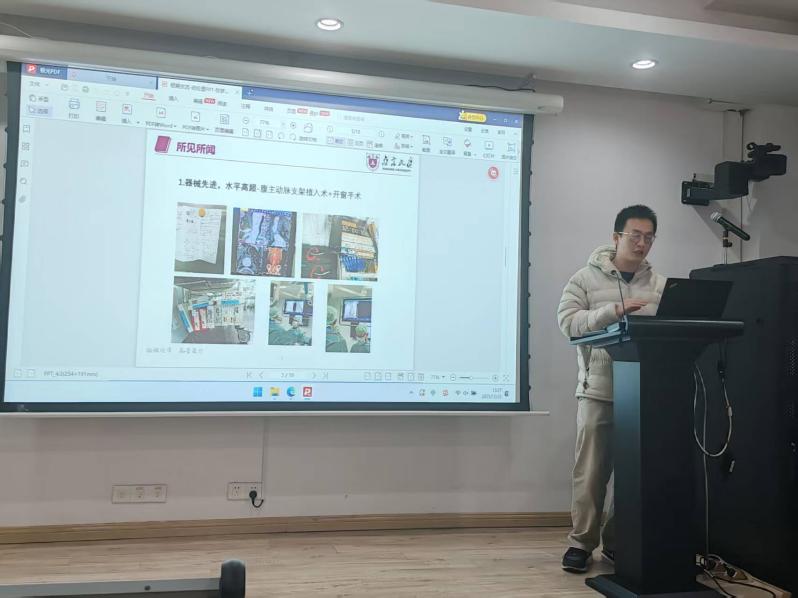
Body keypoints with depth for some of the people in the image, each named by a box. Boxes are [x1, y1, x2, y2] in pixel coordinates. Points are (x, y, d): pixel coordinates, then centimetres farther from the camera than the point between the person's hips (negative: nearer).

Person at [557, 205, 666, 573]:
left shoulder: (660, 285, 11)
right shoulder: (586, 278, 1)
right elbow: (568, 321, -10)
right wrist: (614, 310, -21)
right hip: (598, 392, -3)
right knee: (591, 470, 1)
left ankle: (619, 543, 24)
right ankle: (582, 542, 14)